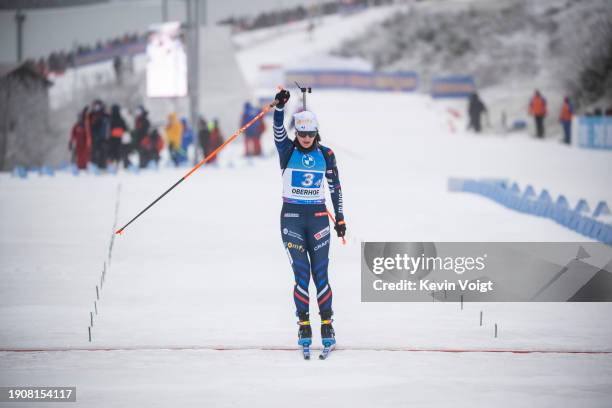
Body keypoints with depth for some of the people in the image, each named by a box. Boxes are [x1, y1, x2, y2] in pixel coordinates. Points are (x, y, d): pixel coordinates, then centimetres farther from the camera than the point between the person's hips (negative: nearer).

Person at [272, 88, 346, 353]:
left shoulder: (325, 155, 3)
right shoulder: (288, 150, -2)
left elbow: (335, 186, 9)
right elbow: (278, 132, -22)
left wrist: (340, 218, 6)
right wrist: (280, 107, -39)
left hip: (318, 217, 1)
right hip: (292, 217, -1)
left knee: (320, 274, -1)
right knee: (301, 274, -5)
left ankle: (327, 324, 7)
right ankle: (304, 326, 4)